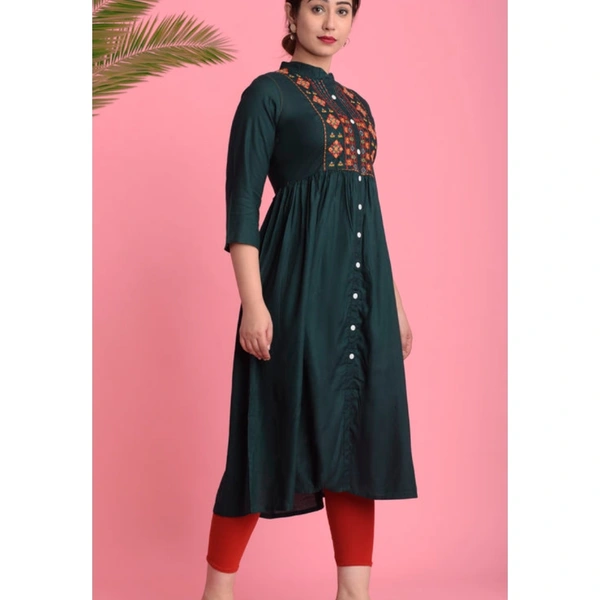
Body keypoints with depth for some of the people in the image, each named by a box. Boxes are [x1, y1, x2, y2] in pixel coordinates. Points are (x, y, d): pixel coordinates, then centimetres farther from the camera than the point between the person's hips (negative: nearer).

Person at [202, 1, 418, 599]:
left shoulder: (356, 103, 18)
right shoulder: (267, 93, -2)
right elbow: (241, 202, -9)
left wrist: (394, 300, 17)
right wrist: (253, 301, -18)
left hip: (363, 286, 7)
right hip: (299, 280, -6)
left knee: (358, 429, 5)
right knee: (279, 427, -3)